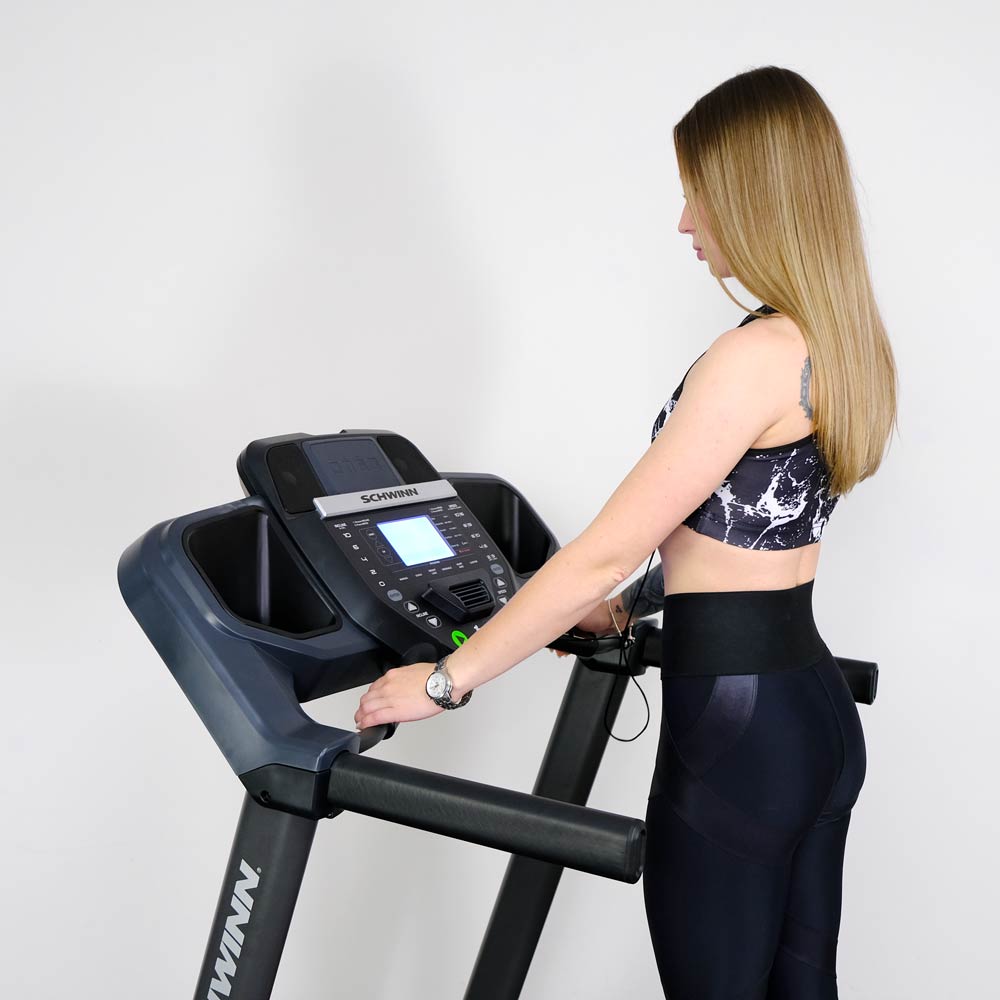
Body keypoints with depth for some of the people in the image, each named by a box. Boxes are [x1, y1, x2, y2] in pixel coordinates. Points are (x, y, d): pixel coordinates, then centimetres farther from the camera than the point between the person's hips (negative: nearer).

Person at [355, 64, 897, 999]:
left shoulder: (754, 357, -21)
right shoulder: (841, 341, 8)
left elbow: (603, 552, -21)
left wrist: (445, 680, -13)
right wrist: (637, 600, 25)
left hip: (734, 730, -9)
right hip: (819, 718, 9)